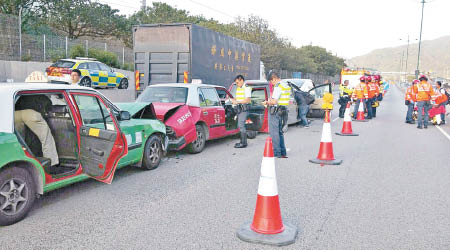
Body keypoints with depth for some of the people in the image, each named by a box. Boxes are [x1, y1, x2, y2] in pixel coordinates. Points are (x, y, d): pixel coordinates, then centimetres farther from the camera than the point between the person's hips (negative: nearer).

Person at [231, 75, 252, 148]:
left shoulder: (247, 88, -10)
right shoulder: (238, 88, 18)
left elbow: (247, 100, -17)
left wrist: (237, 102, -18)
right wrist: (234, 99, 5)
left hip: (244, 108, -9)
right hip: (239, 108, 9)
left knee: (241, 125, -13)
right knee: (240, 125, 12)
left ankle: (244, 143, -10)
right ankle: (242, 141, 20)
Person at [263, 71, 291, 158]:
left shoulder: (278, 87, -16)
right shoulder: (286, 86, 14)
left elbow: (274, 101, -21)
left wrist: (267, 102, -4)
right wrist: (270, 100, 15)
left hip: (275, 111, -10)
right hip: (283, 111, 10)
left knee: (274, 132, -3)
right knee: (280, 132, 16)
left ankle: (277, 153, -1)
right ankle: (283, 153, 18)